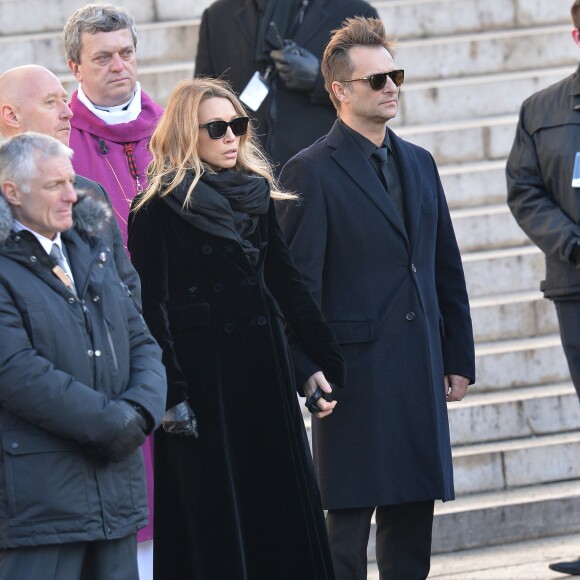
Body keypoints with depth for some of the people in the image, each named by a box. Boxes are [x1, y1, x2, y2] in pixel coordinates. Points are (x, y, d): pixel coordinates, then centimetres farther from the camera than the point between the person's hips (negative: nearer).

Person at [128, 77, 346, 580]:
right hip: (201, 375, -6)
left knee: (281, 503, 8)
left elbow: (287, 284, 11)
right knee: (213, 518, -1)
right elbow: (153, 307, -11)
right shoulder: (159, 208, -8)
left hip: (263, 365, 6)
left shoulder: (256, 195, 10)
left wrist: (322, 364, 6)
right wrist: (172, 399, -17)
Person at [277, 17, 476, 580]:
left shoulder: (418, 163, 15)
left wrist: (458, 359, 14)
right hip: (354, 377, -6)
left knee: (413, 514, 8)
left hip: (420, 374, 6)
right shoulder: (311, 172, -6)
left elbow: (447, 270, 17)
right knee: (349, 517, -4)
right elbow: (298, 282, -9)